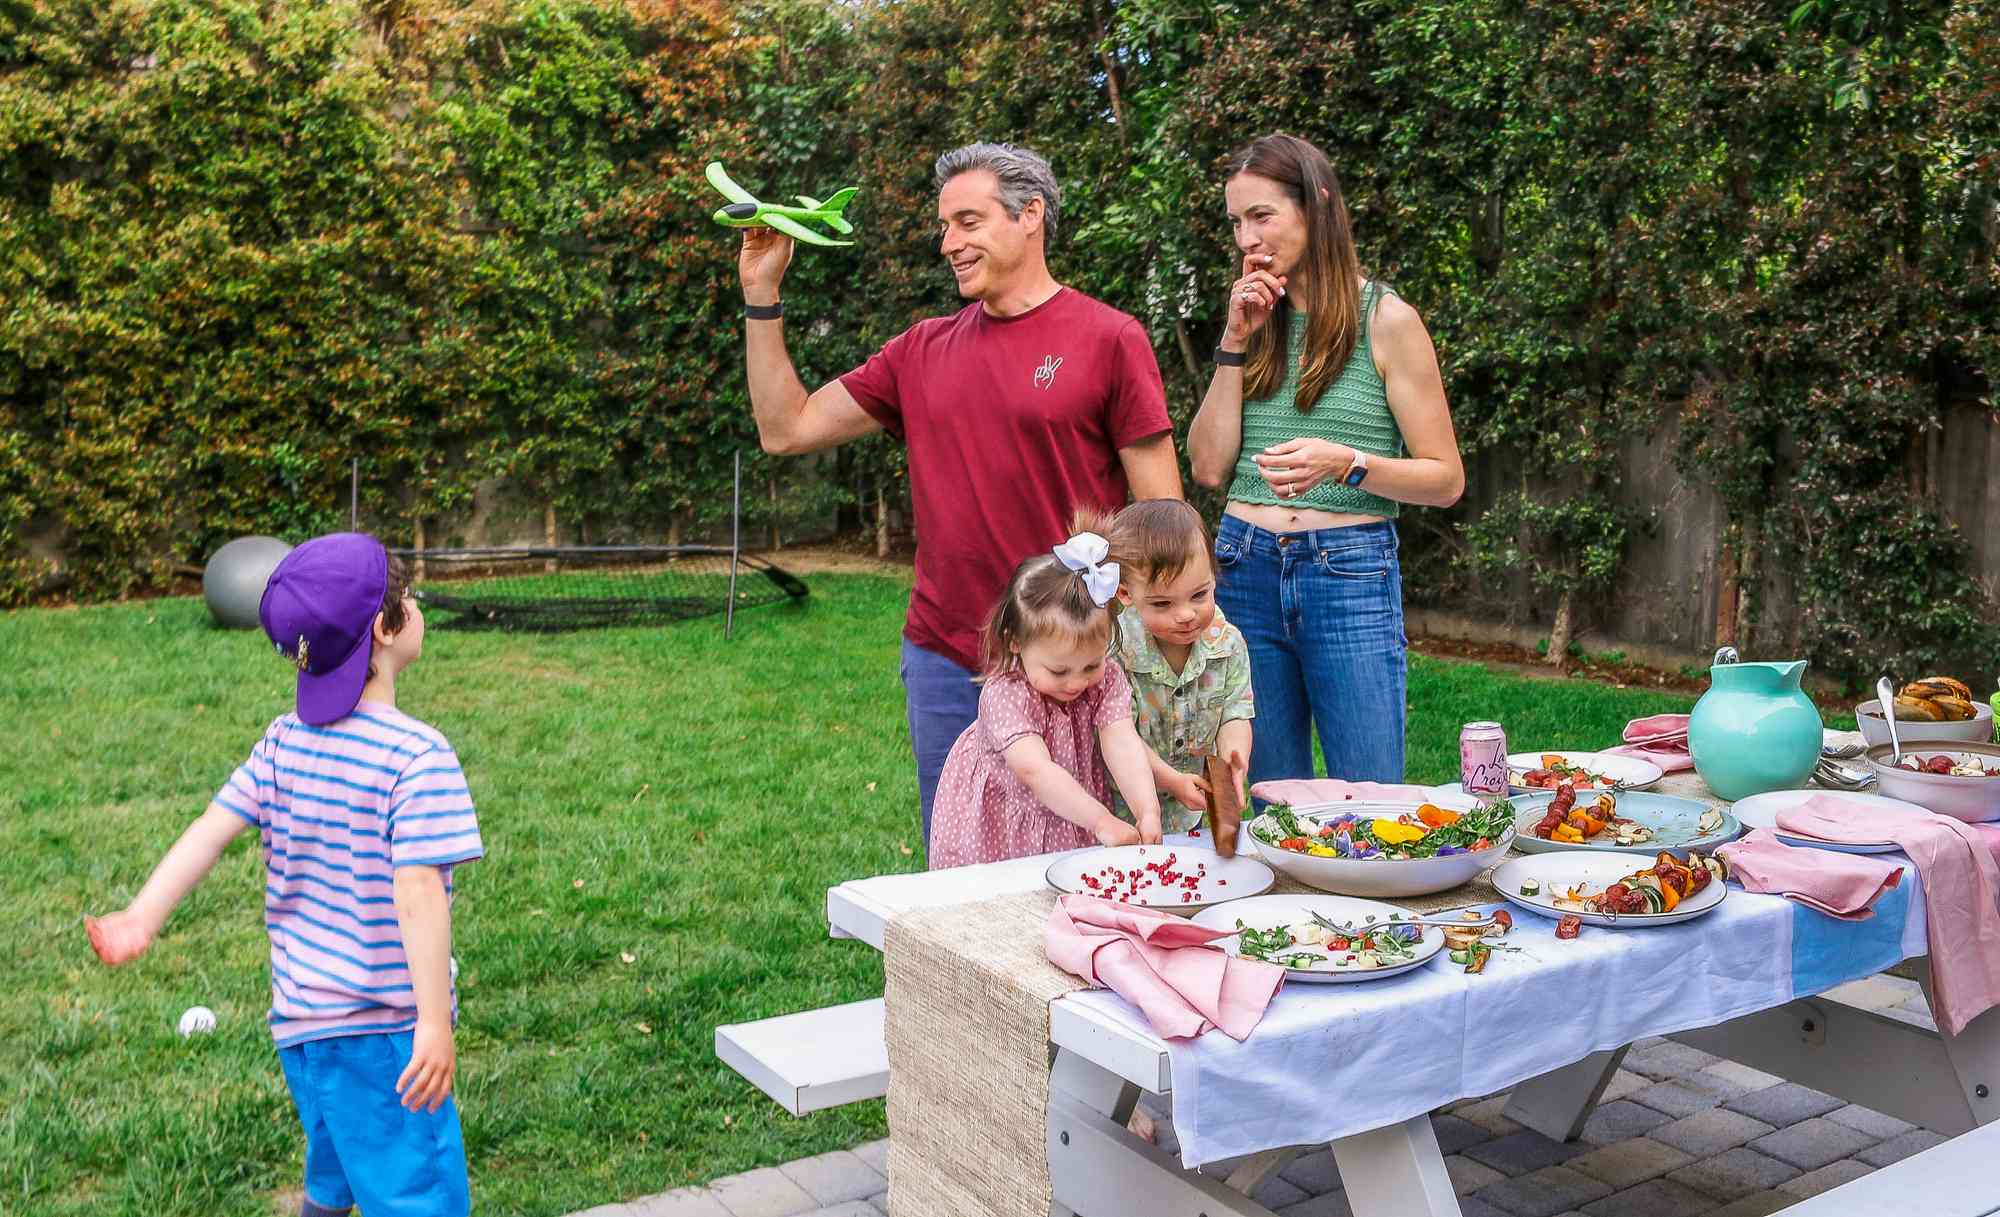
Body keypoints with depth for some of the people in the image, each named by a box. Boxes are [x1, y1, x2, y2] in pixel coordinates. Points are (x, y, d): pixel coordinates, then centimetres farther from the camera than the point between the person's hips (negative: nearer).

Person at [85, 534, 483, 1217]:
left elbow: (211, 829, -3)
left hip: (298, 1017, 8)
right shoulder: (419, 756, -19)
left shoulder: (285, 740, 4)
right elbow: (418, 890, -25)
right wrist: (436, 1021, -26)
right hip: (383, 1030, -8)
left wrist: (141, 919, -4)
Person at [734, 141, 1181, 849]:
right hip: (942, 662, 4)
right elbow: (786, 430, 12)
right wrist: (761, 293, 7)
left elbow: (1162, 517, -4)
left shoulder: (1108, 339, -3)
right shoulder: (921, 352, 10)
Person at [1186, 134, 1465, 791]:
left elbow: (1446, 479, -4)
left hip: (1350, 575, -4)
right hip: (1244, 570, 4)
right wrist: (1236, 344, 0)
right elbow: (1209, 467, 4)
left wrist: (1346, 463, -21)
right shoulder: (1256, 320, 12)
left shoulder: (1386, 320, -2)